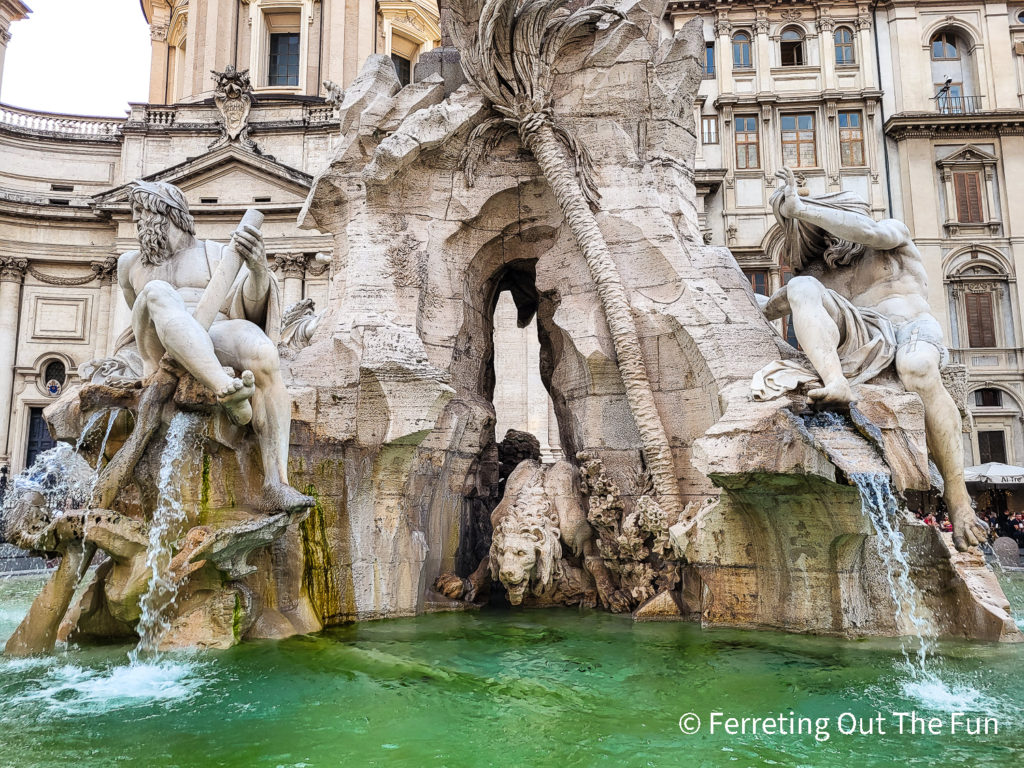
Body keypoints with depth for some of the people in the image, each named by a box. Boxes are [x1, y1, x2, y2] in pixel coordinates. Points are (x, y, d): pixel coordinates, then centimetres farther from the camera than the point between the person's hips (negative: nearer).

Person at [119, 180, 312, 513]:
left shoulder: (214, 253, 16)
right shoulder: (130, 264, 28)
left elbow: (250, 303, -2)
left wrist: (258, 268, -22)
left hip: (218, 334, -1)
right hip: (164, 350, 1)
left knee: (263, 353, -37)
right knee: (158, 293, -31)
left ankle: (277, 485, -45)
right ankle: (227, 393, -54)